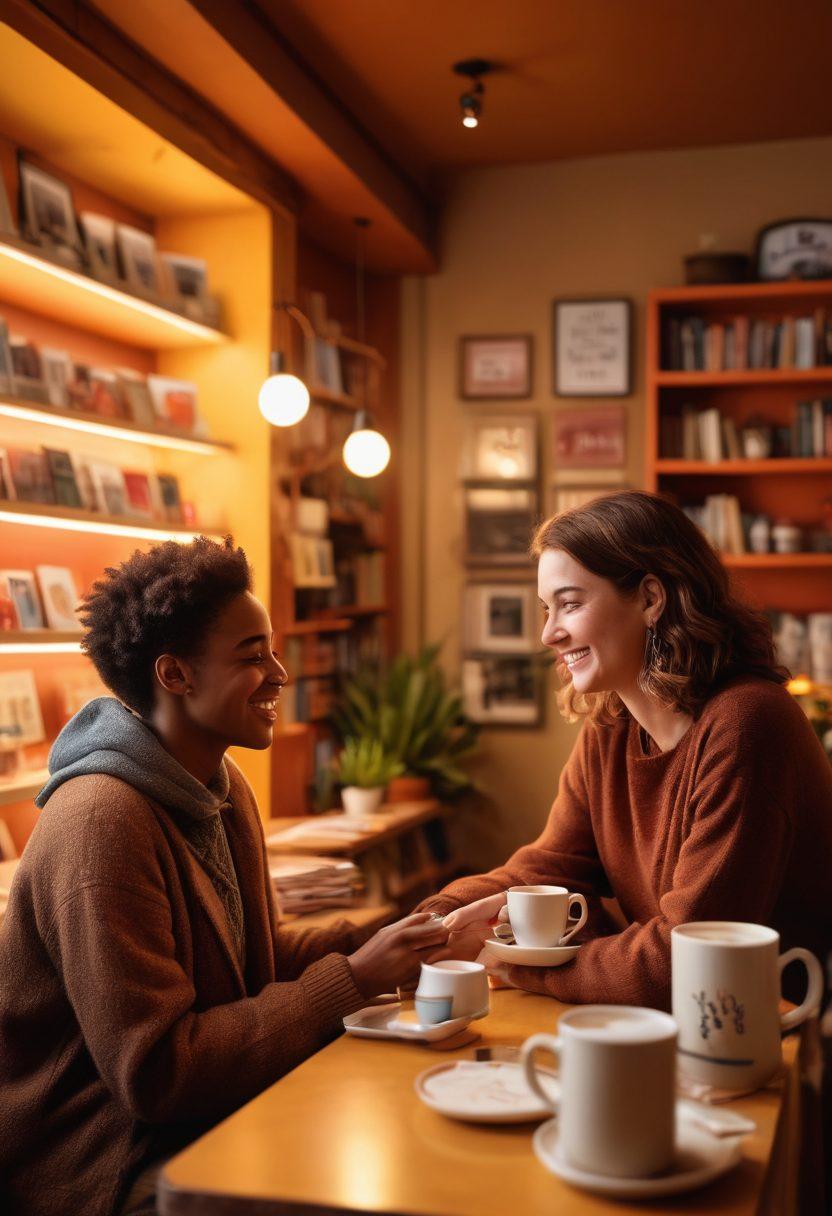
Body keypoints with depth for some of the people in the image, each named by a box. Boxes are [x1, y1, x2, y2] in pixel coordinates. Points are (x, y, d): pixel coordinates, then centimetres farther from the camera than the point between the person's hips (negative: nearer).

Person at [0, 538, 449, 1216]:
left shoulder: (220, 783, 5)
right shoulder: (102, 822, -25)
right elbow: (153, 1072, -25)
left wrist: (376, 945, -7)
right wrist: (350, 979, -22)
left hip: (211, 1123, 8)